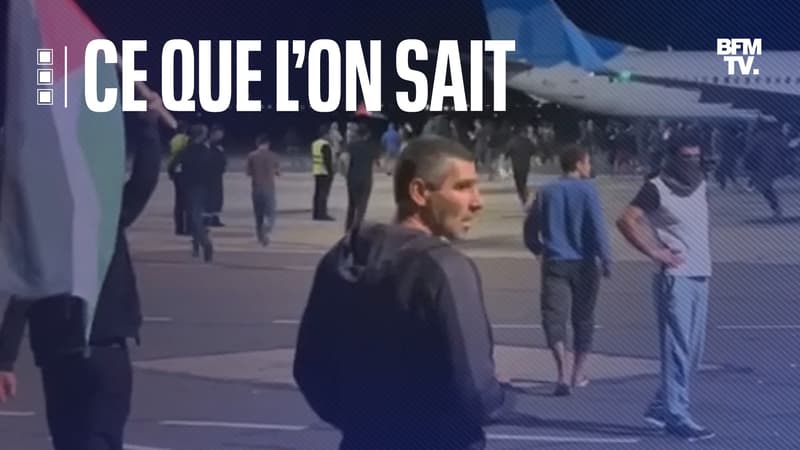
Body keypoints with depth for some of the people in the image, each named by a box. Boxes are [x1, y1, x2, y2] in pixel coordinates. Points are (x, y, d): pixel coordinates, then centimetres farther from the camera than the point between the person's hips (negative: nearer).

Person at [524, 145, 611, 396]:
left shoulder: (547, 192, 7)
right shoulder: (587, 189, -5)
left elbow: (530, 227, 13)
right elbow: (597, 226, -13)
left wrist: (539, 250, 31)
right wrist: (605, 258, -6)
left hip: (554, 263, 2)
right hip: (583, 263, -2)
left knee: (554, 315, -5)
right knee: (583, 318, 12)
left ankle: (562, 371, -25)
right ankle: (578, 375, 18)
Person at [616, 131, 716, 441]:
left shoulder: (700, 185, 14)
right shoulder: (657, 188, -8)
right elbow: (626, 220, -18)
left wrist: (703, 258, 14)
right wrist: (656, 253, -16)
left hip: (700, 277, 8)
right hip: (675, 279, -8)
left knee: (693, 352, 11)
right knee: (677, 350, -6)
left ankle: (660, 407, 22)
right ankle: (676, 416, -1)